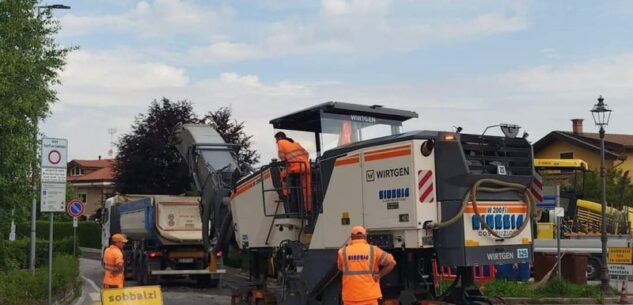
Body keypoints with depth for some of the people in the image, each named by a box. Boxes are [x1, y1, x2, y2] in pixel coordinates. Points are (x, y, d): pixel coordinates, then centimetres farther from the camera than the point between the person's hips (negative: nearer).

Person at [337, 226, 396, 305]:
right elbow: (391, 262, 4)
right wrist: (379, 275, 6)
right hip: (370, 296, 0)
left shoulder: (343, 252, 2)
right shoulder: (373, 250, 1)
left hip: (350, 297, 1)